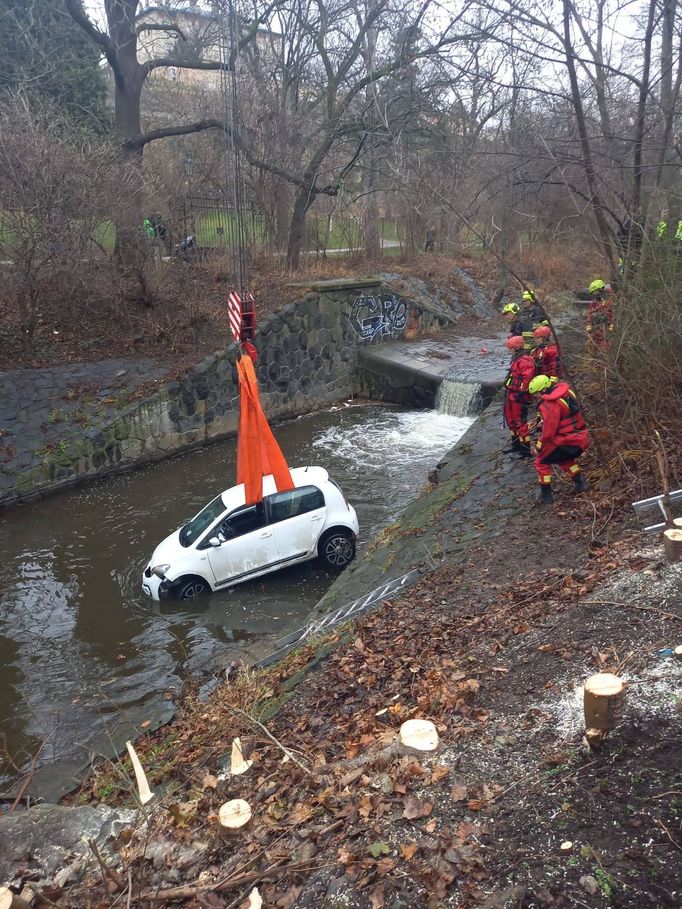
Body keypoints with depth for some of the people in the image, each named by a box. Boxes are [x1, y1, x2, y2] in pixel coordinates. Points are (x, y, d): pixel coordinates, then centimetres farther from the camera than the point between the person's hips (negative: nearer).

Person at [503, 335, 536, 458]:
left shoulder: (524, 360, -18)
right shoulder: (516, 359, 17)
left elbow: (528, 377, -28)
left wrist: (521, 392, -26)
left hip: (518, 397, -11)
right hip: (511, 395, 11)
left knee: (520, 422, -8)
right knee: (511, 420, 20)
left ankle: (526, 449, -3)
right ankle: (516, 444, 34)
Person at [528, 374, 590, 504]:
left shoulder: (550, 404, -22)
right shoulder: (564, 390, 4)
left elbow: (548, 432, -19)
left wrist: (538, 447, -4)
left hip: (569, 442, -9)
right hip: (583, 439, 9)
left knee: (541, 461, 7)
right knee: (562, 458, 34)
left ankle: (546, 495, 10)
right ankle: (580, 482, 34)